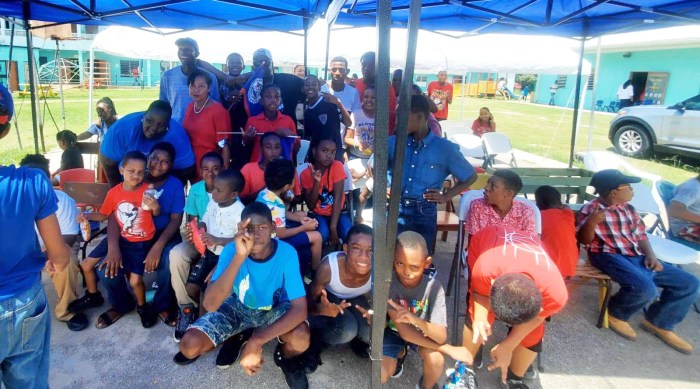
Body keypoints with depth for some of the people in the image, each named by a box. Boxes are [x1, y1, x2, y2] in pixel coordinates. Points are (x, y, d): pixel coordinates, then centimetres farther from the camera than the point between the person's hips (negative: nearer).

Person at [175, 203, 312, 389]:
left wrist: (256, 341, -41)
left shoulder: (287, 253, -28)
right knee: (189, 345, -19)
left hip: (275, 309, -1)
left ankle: (286, 356, 6)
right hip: (238, 306, 1)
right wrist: (239, 257, -49)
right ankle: (234, 340, 14)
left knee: (301, 338, -33)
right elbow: (210, 305, -38)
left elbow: (300, 308, -33)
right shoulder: (231, 250, -25)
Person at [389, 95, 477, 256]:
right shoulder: (393, 142, 4)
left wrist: (446, 196, 2)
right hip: (394, 210, 2)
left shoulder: (445, 148, -2)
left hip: (424, 214, -1)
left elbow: (471, 176, 9)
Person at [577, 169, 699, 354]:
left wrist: (651, 255, 0)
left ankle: (659, 322, 15)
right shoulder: (591, 209, -8)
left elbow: (640, 236, 18)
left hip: (637, 256, 8)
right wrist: (591, 222, -31)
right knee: (645, 288, -34)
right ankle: (616, 313, -3)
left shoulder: (629, 209, 13)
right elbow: (584, 239, -12)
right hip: (609, 256, -8)